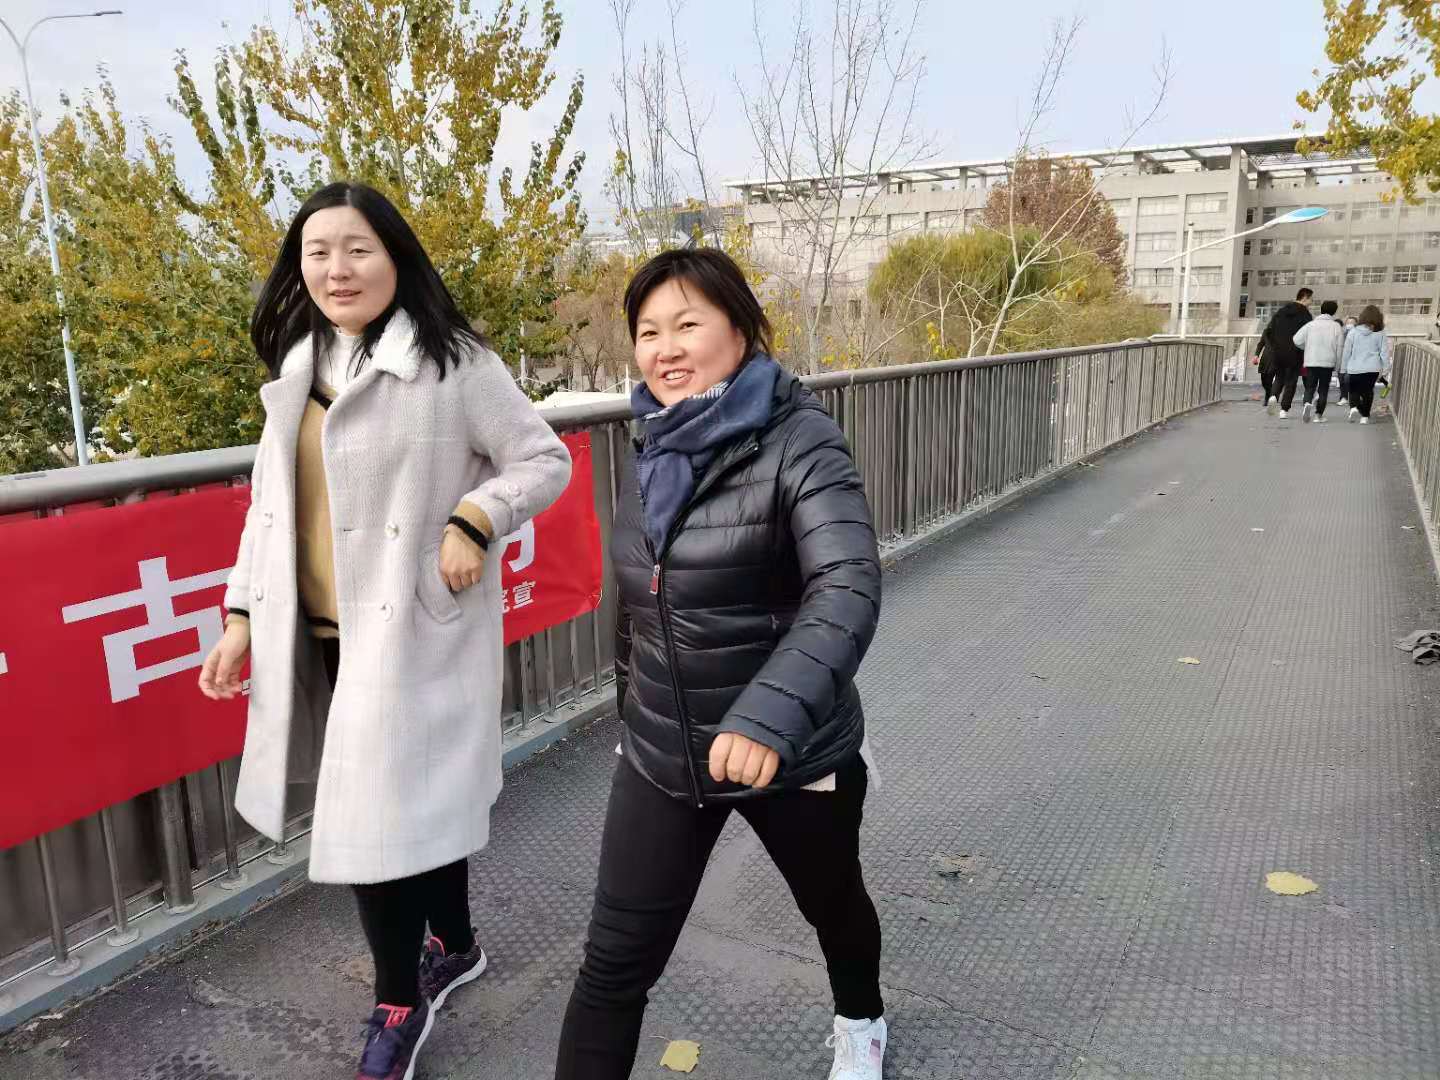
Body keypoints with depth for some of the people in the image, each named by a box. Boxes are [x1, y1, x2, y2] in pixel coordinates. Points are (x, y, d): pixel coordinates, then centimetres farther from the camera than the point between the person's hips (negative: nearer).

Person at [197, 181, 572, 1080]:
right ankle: (454, 947, 39)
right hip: (325, 631, 6)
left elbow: (546, 461, -7)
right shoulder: (297, 366, 10)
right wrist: (244, 611, 10)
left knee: (380, 811, -3)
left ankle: (399, 1006, 21)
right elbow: (273, 500, 14)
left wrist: (474, 520, -22)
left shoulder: (454, 363, -10)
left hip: (416, 629, -6)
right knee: (415, 797, 17)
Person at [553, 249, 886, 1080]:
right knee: (615, 964, 2)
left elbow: (847, 592, -35)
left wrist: (771, 715, -50)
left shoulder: (801, 446, -20)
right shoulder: (658, 450, 0)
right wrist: (632, 698, 22)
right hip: (661, 758, 4)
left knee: (832, 902, 24)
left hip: (792, 757, -3)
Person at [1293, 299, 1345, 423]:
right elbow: (1339, 347, 0)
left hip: (1311, 362, 1)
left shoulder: (1311, 324, 2)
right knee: (1323, 389, 8)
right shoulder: (1336, 326, 0)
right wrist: (1337, 365, 7)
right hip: (1328, 362, -1)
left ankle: (1308, 403, -22)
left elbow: (1297, 340, -2)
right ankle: (1318, 415, 6)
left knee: (1310, 387, 7)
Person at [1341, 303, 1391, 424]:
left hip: (1354, 369, 0)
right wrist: (1385, 368, 7)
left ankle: (1354, 407, -12)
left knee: (1354, 390, 15)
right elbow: (1384, 352, 0)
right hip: (1372, 369, 0)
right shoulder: (1380, 334, -1)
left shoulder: (1353, 333, -1)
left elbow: (1346, 352, 3)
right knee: (1368, 391, 14)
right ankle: (1364, 416, 13)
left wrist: (1343, 368, 11)